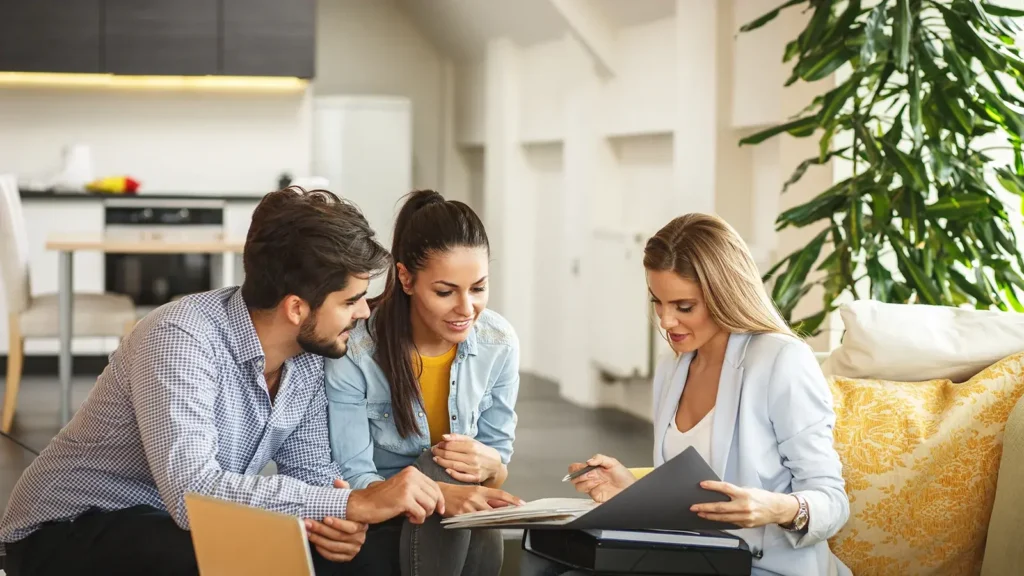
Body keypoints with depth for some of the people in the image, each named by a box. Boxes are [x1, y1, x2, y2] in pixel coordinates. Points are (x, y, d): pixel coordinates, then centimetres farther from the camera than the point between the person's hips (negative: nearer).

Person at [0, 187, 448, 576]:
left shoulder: (308, 355, -6)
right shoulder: (180, 339, -29)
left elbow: (310, 470, 3)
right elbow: (192, 491, -38)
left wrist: (338, 519, -21)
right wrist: (353, 504, -37)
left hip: (175, 524, 7)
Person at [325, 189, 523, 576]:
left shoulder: (499, 343, -7)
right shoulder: (353, 351, -20)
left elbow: (499, 464, 1)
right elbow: (353, 480, -19)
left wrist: (489, 465, -25)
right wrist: (439, 495, -38)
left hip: (466, 536, 3)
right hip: (371, 521, -3)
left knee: (485, 538, -31)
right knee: (440, 468, -32)